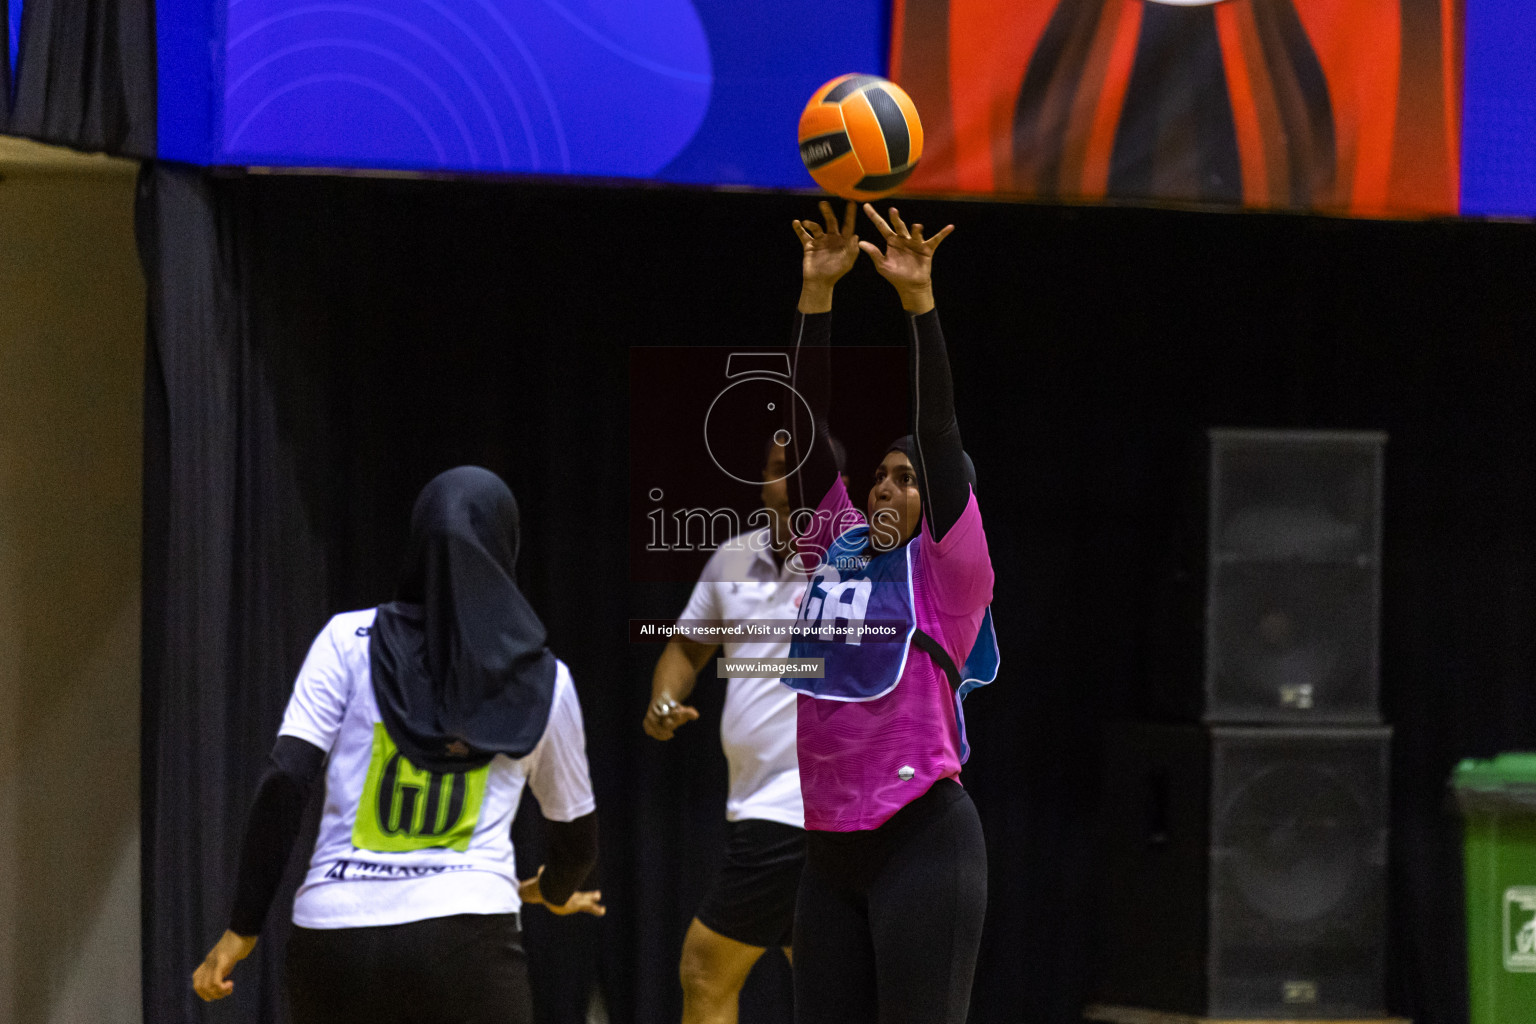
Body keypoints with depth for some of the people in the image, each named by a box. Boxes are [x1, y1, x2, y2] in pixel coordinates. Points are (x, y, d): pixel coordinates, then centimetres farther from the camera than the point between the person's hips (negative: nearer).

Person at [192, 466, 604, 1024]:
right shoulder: (542, 681, 9)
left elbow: (284, 782, -4)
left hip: (333, 935, 2)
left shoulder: (349, 641, 6)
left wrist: (243, 927, 1)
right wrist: (554, 890, 45)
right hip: (468, 935, -2)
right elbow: (577, 836, 23)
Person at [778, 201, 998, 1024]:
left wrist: (918, 300, -20)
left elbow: (938, 432, -12)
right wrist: (816, 291, -1)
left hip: (920, 840, -6)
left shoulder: (945, 572, -2)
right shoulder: (833, 551, 13)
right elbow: (809, 426, 7)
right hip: (831, 846, 7)